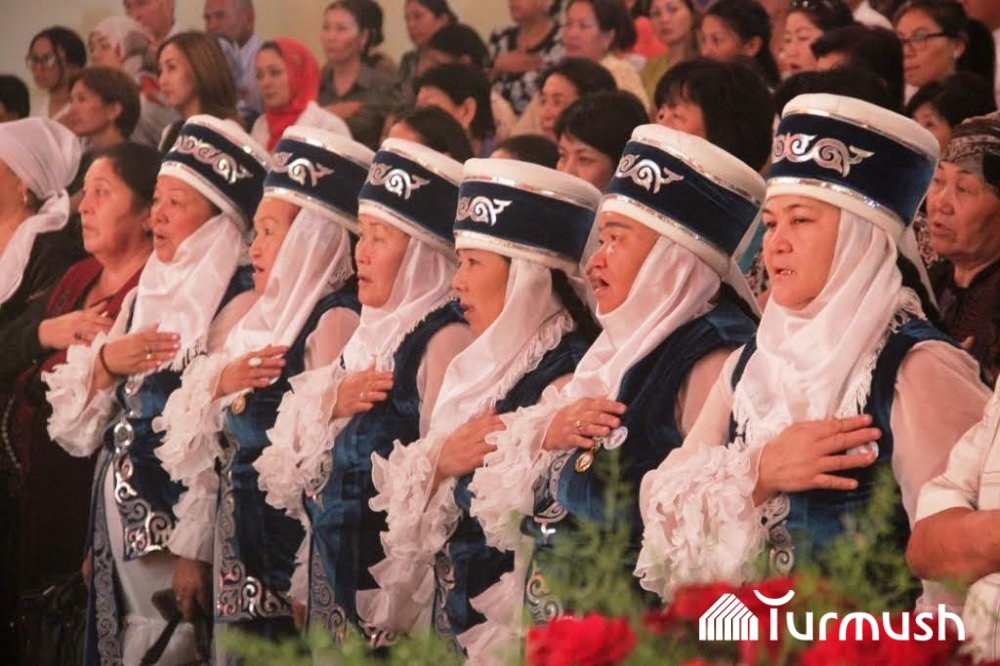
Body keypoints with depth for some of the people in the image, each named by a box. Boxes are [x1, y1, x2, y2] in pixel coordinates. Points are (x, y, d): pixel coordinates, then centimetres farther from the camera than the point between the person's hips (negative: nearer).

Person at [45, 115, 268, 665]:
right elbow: (83, 420, 13)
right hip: (117, 515, 8)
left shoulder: (236, 304, -12)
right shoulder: (146, 294, 13)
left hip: (175, 516, -7)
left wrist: (197, 549, -21)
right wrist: (103, 363, -7)